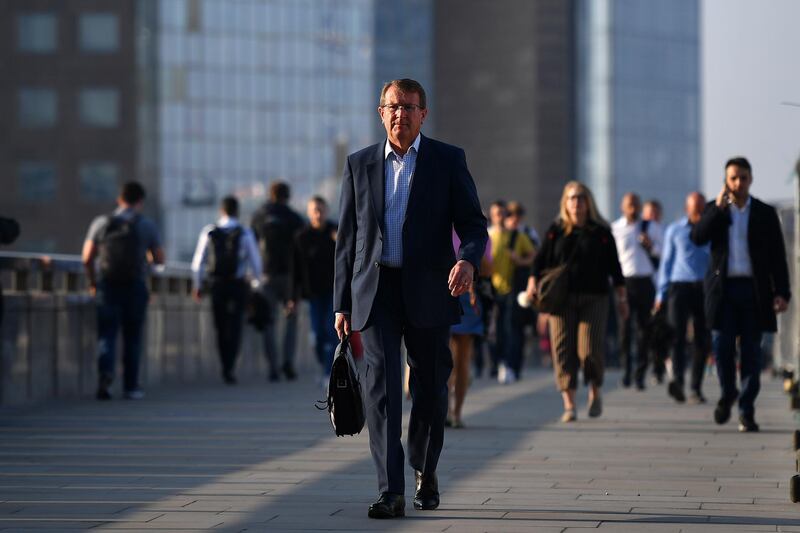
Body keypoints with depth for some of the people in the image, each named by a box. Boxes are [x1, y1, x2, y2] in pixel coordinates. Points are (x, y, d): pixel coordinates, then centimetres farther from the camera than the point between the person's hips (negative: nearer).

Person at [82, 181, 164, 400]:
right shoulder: (146, 225, 1)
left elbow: (87, 259, -1)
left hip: (107, 286, 0)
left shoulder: (101, 223, 3)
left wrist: (93, 283, 14)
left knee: (106, 335, 1)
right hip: (135, 287, 0)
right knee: (132, 338, 10)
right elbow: (159, 259, 6)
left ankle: (105, 372, -24)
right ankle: (130, 386, 13)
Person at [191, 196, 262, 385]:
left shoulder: (209, 232, 0)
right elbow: (255, 262, -1)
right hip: (238, 284, -2)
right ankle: (230, 367, -16)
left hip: (216, 284, 2)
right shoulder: (245, 234, -4)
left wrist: (197, 285, 13)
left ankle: (226, 368, 17)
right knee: (234, 326, -2)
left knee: (220, 327, 12)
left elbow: (198, 262, 3)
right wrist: (257, 283, 13)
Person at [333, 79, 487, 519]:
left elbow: (473, 224, -1)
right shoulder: (359, 165, 9)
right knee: (382, 386, -11)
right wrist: (342, 304, 7)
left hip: (428, 292, 0)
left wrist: (468, 260, -24)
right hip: (375, 291, 0)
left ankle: (425, 472, 34)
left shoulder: (448, 161, 4)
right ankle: (391, 492, -15)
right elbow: (347, 239, 11)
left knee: (430, 388, 9)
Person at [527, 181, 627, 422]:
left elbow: (614, 266, 11)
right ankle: (569, 404, -2)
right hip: (562, 298, 1)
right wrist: (533, 282, -9)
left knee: (590, 349, -11)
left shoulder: (601, 232, 8)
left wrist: (622, 297, 8)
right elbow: (541, 259, 7)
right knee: (563, 349, -6)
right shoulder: (556, 231, 10)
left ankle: (595, 393, 16)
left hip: (594, 298, -1)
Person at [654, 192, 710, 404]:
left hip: (704, 289, 1)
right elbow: (666, 262, 12)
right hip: (679, 286, -1)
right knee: (677, 334, -16)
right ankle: (677, 381, -30)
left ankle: (696, 388, 7)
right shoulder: (674, 230, 10)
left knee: (702, 340, 0)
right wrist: (661, 294, 8)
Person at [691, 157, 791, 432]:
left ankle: (747, 412, 4)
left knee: (751, 352, -1)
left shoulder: (765, 213, 6)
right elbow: (697, 237, -8)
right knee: (722, 345, -7)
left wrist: (782, 292, -4)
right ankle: (728, 393, 19)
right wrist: (719, 207, -14)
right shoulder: (714, 210, 9)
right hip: (723, 288, 0)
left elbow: (777, 256, 5)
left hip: (754, 290, 0)